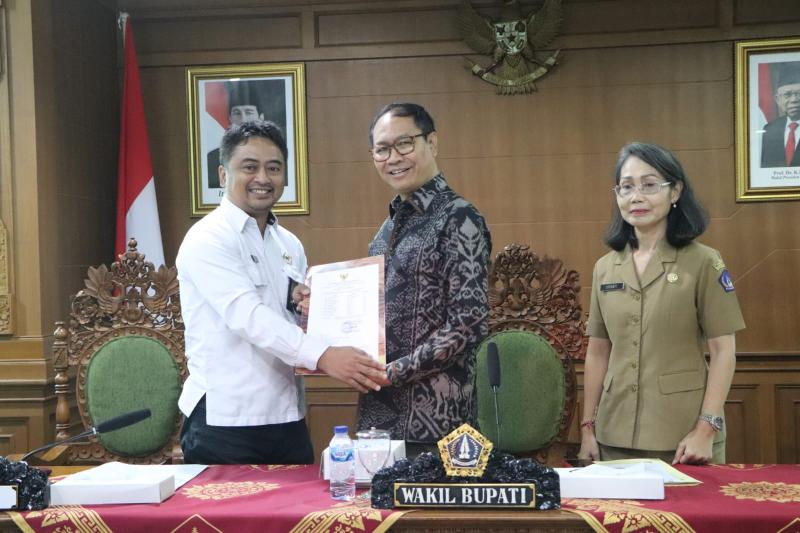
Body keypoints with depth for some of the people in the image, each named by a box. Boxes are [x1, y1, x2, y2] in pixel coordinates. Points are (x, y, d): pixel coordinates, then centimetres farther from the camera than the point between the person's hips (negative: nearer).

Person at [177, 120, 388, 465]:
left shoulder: (289, 244, 12)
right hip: (223, 423, -6)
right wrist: (323, 356, -35)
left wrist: (306, 305, -3)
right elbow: (246, 314, -24)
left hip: (286, 419, 7)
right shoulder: (207, 239, -11)